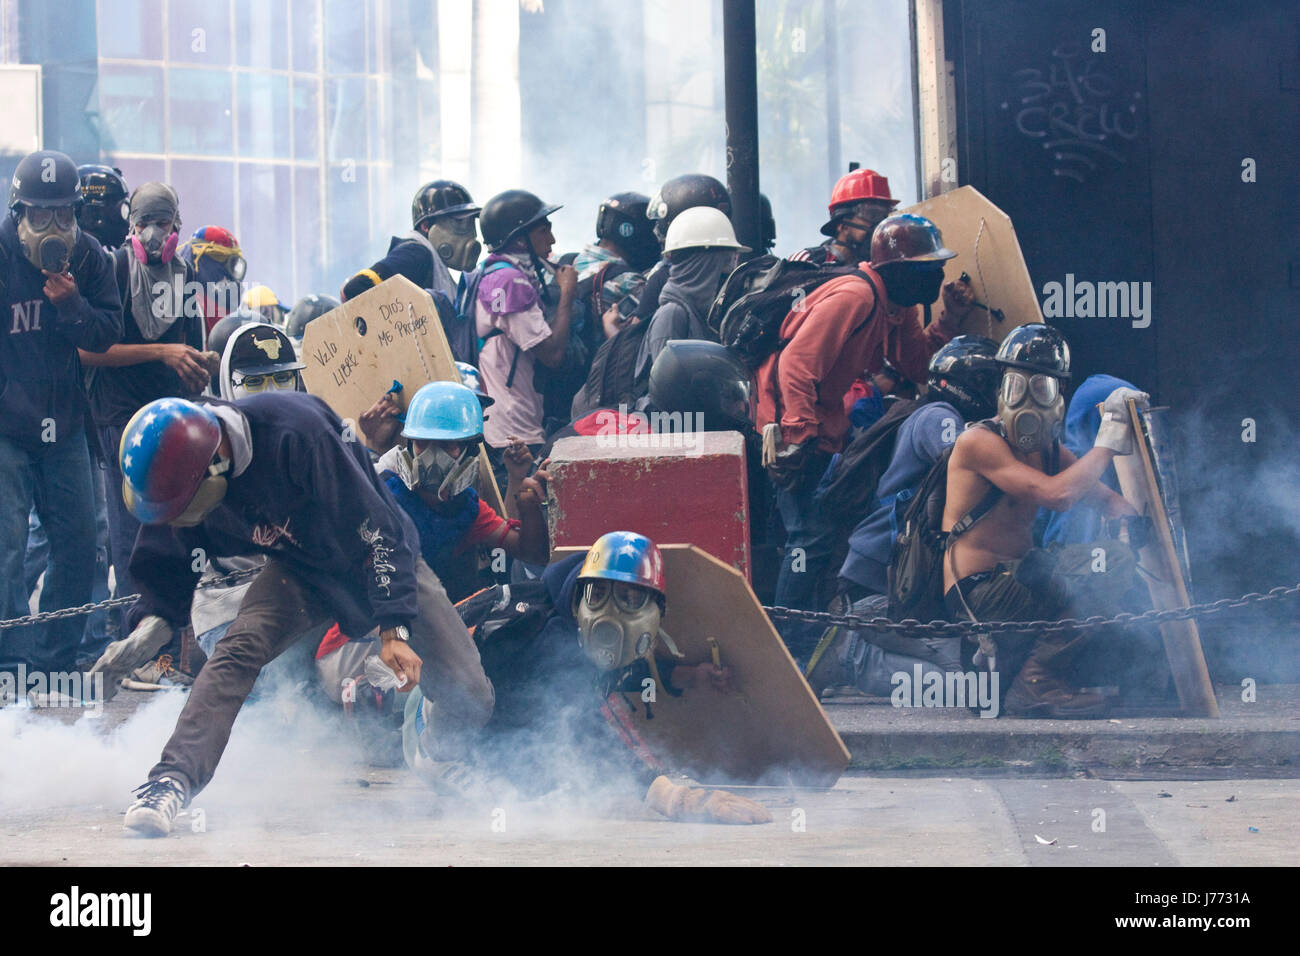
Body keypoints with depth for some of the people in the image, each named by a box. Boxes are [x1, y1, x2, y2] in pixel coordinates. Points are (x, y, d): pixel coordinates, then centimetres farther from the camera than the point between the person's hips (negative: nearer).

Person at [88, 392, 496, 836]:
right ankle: (173, 780, -26)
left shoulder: (293, 431, -37)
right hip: (300, 569, 3)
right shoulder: (180, 475, -18)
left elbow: (376, 531, -31)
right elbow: (168, 566, -1)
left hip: (383, 560, -3)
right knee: (240, 647, -26)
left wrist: (395, 630, -32)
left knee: (469, 699, -11)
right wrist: (150, 627, -19)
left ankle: (447, 766, 22)